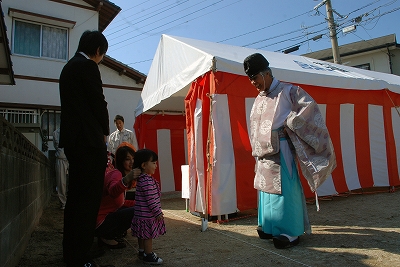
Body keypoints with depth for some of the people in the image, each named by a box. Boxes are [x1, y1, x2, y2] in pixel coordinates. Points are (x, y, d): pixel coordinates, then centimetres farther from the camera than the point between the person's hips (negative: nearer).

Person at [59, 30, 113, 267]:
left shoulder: (69, 67, 20)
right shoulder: (88, 66, -9)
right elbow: (98, 103, -11)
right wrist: (105, 131, 5)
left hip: (73, 139, 10)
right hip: (89, 140, -10)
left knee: (76, 196, 14)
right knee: (89, 199, -5)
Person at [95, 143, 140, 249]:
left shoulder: (123, 174, 11)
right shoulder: (116, 173, -18)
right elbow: (113, 192, -42)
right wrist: (126, 179, -58)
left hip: (108, 216, 10)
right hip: (100, 222, -10)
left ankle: (112, 234, 8)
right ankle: (108, 238, -5)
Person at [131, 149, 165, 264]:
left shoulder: (141, 179, 9)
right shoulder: (147, 181, -24)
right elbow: (150, 200, -25)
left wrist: (157, 211, 22)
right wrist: (158, 212, -17)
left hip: (141, 214, 10)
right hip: (147, 215, -10)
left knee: (143, 235, 21)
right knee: (148, 235, 3)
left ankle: (142, 251, 34)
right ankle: (148, 255, 15)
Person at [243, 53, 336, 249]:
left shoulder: (287, 91, -4)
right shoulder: (259, 99, 17)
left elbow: (309, 105, -11)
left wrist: (289, 124, -13)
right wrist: (256, 149, 13)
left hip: (280, 151, -7)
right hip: (264, 153, 8)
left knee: (283, 189, -5)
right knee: (266, 188, 11)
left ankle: (290, 232, 6)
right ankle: (270, 227, 24)